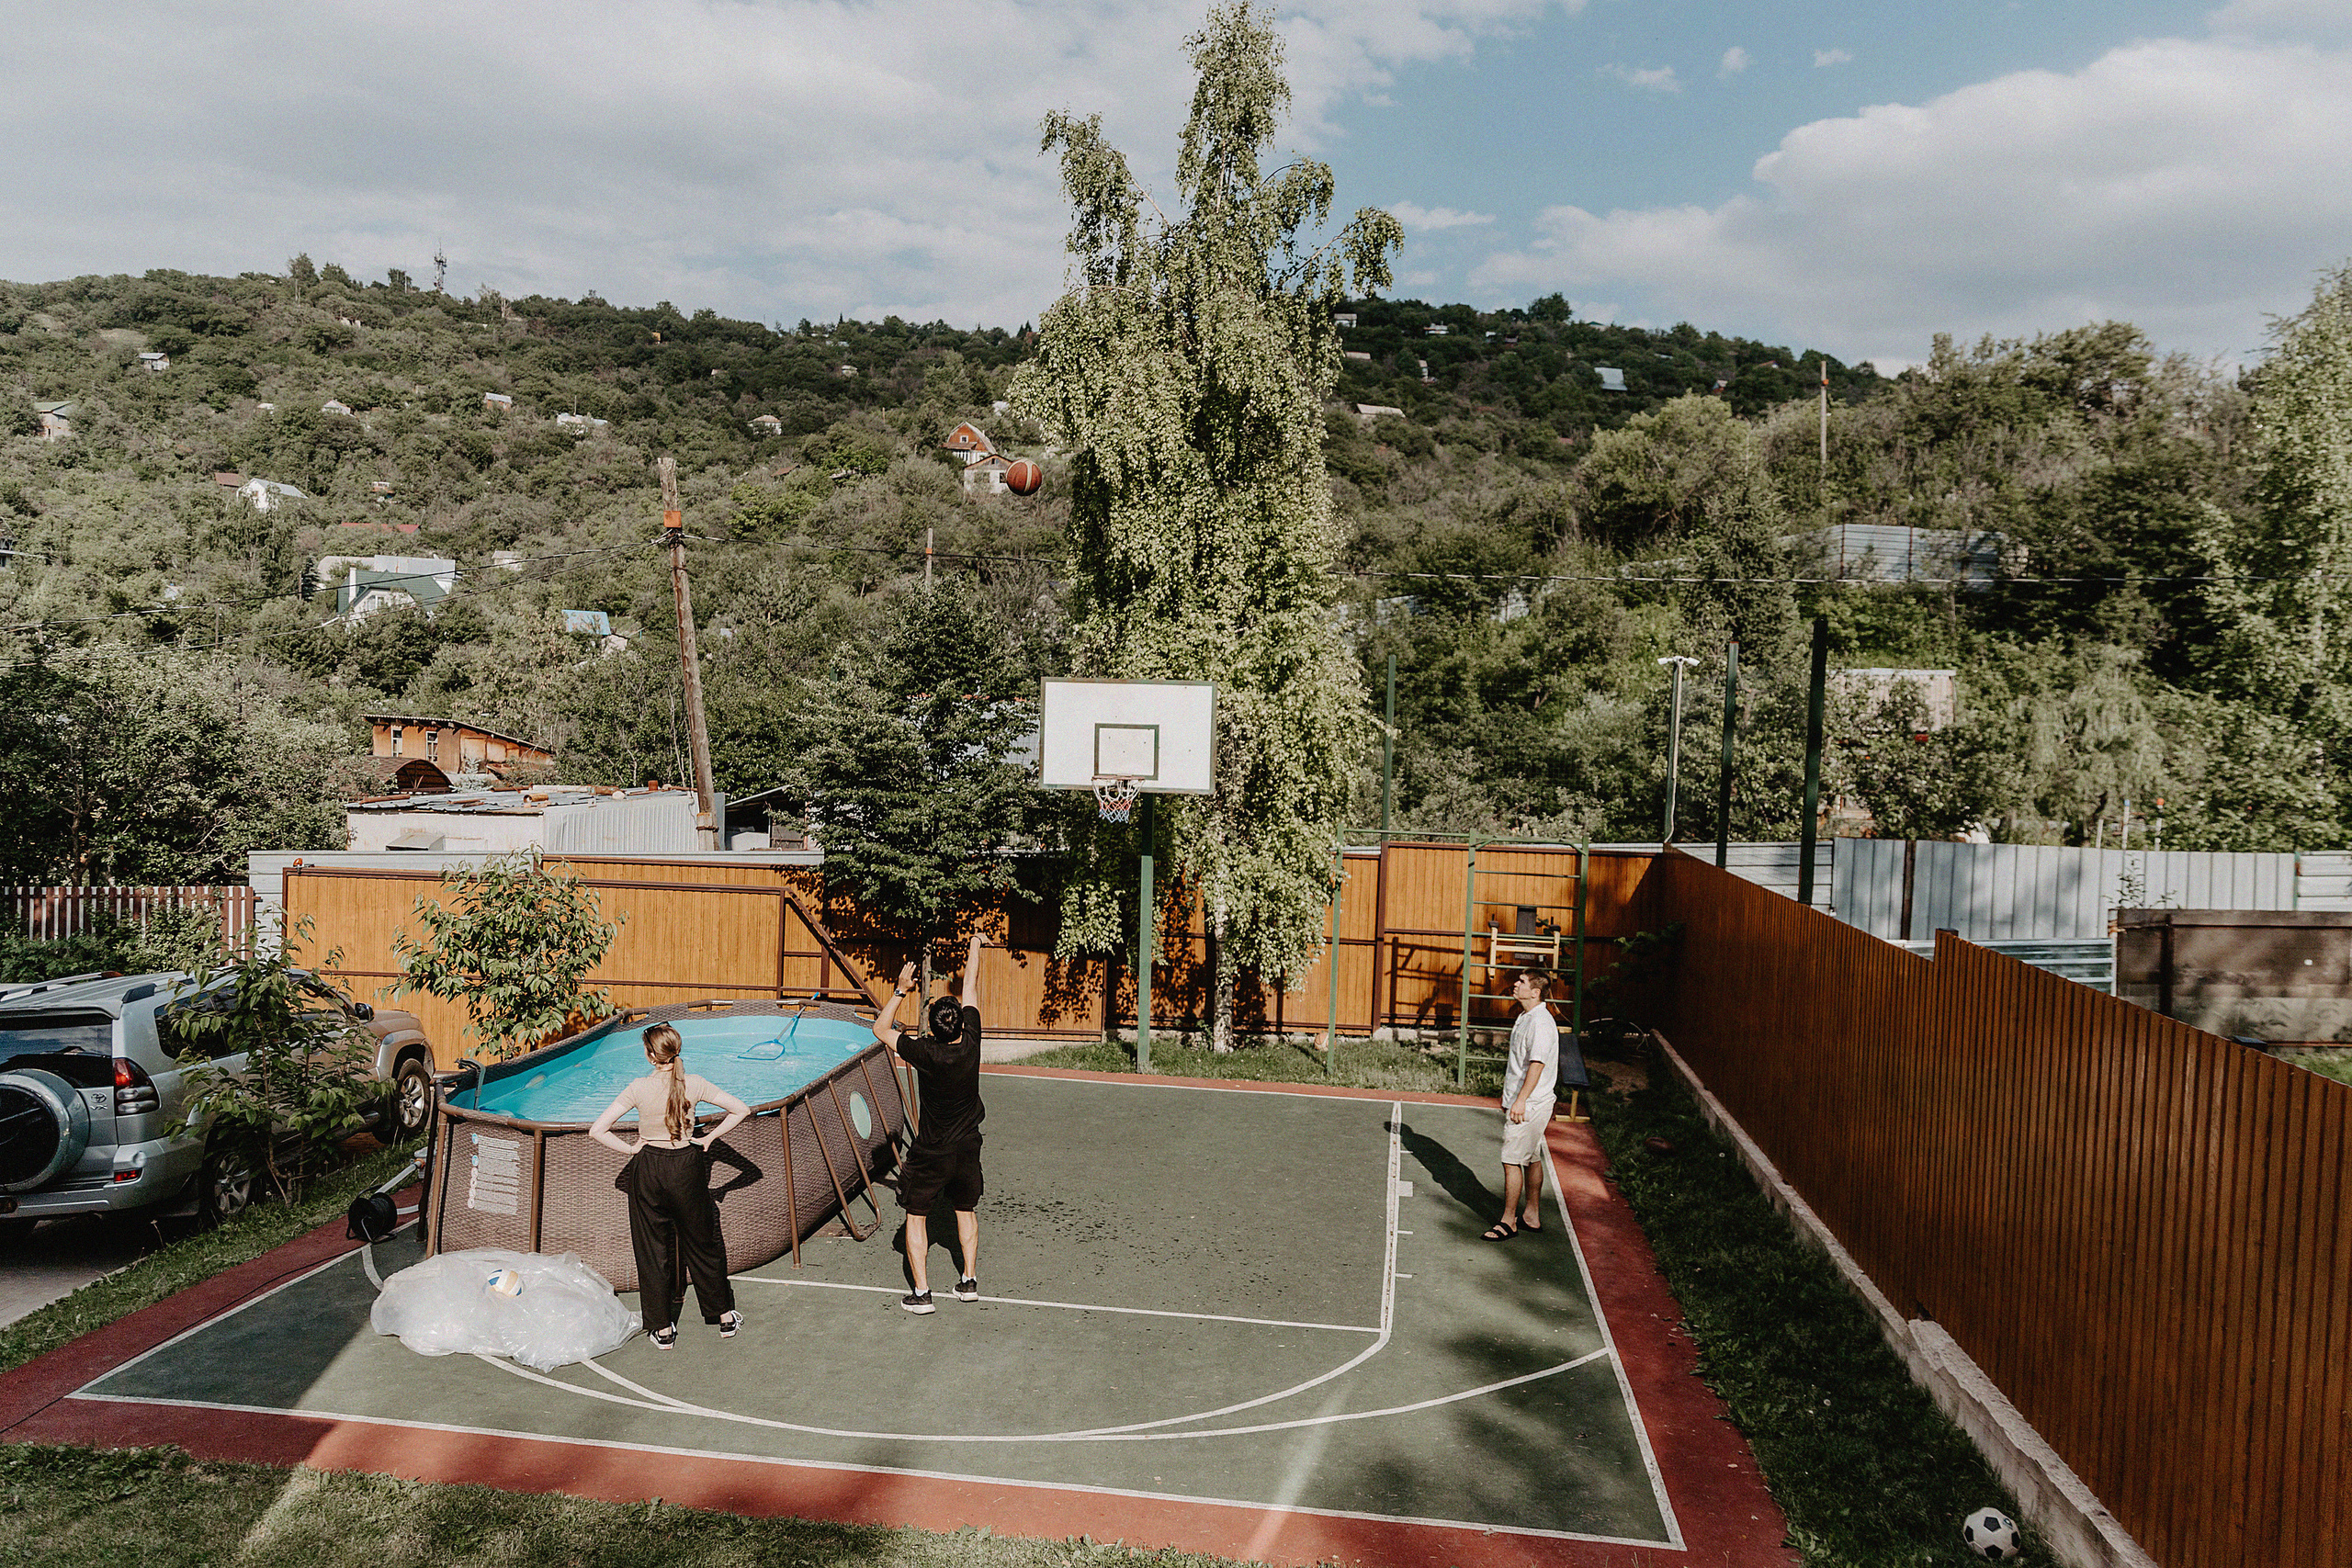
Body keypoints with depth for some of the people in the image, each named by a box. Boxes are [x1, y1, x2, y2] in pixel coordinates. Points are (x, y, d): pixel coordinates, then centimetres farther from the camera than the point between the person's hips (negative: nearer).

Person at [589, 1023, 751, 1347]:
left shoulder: (639, 1088, -13)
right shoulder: (694, 1084, -9)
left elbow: (597, 1131, -15)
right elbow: (741, 1110, -7)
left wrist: (630, 1149, -3)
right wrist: (708, 1138, 1)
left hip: (649, 1169, -1)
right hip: (687, 1166, 1)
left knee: (653, 1250, 12)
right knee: (702, 1244, 16)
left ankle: (663, 1329, 19)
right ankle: (724, 1317, 26)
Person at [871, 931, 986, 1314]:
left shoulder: (925, 1052, -24)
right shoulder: (970, 1044, -16)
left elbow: (881, 1029, -10)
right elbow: (971, 990, -2)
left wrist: (901, 990, -7)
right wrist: (974, 948, 10)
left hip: (929, 1153, -4)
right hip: (967, 1148, 4)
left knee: (916, 1217, 10)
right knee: (966, 1211, 22)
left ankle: (920, 1293, 7)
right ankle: (969, 1280, 25)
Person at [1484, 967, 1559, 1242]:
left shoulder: (1540, 1022, -19)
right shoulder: (1526, 1018, 13)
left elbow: (1537, 1064, -25)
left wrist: (1520, 1101, -27)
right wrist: (1509, 1096, 25)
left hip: (1528, 1105, -10)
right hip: (1520, 1100, 10)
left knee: (1512, 1160, -5)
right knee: (1532, 1159, 16)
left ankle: (1508, 1222, 2)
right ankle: (1532, 1216, 25)